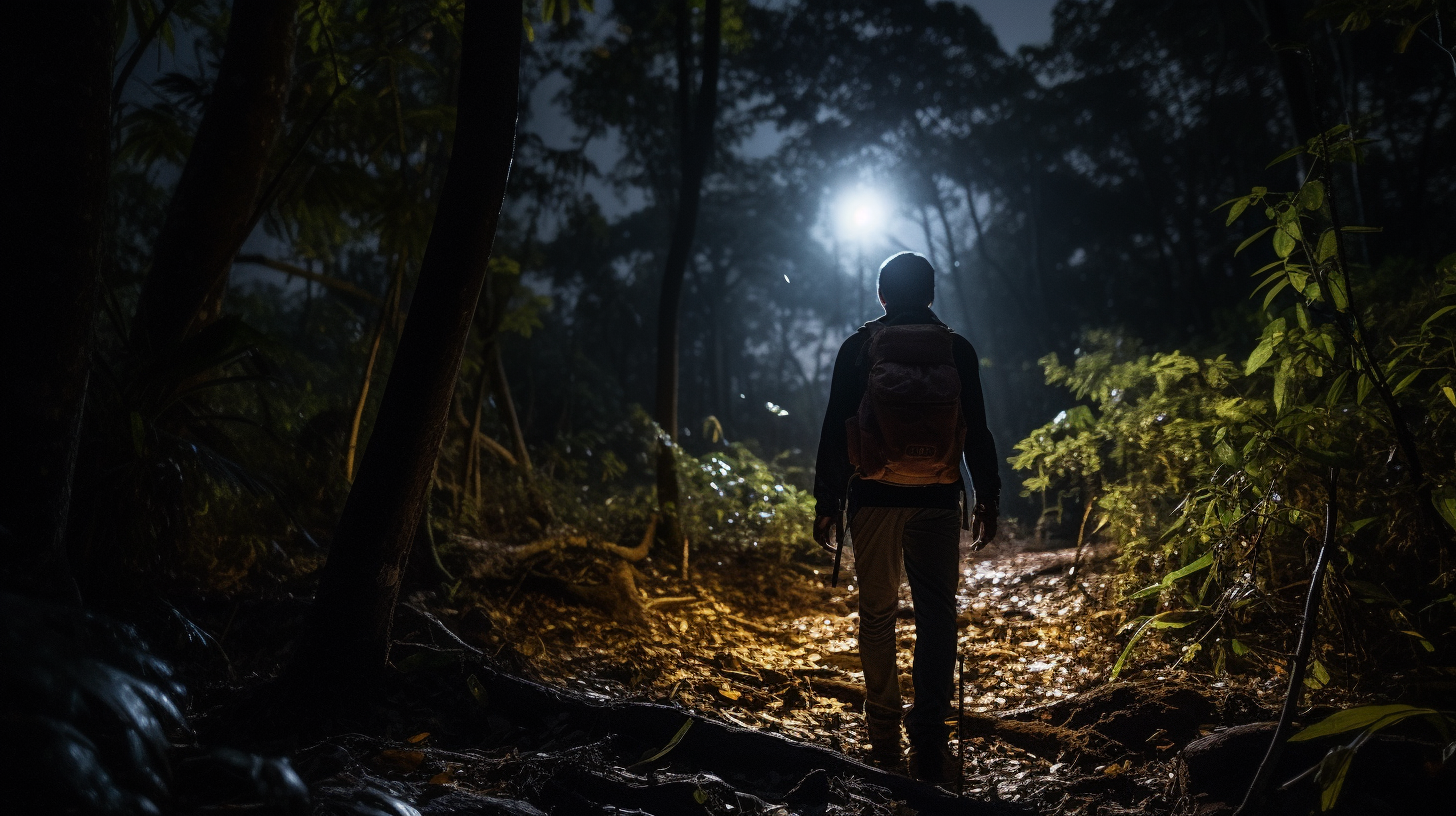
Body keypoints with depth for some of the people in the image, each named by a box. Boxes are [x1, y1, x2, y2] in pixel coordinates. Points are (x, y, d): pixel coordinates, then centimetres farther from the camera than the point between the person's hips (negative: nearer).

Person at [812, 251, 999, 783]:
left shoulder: (858, 348, 1)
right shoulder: (957, 350, 3)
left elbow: (834, 430, 0)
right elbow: (977, 432, 3)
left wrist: (826, 503, 5)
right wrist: (988, 499, 11)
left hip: (874, 498, 0)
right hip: (938, 500, 0)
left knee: (877, 613, 9)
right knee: (937, 610, 4)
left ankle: (885, 744, 15)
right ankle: (929, 735, -8)